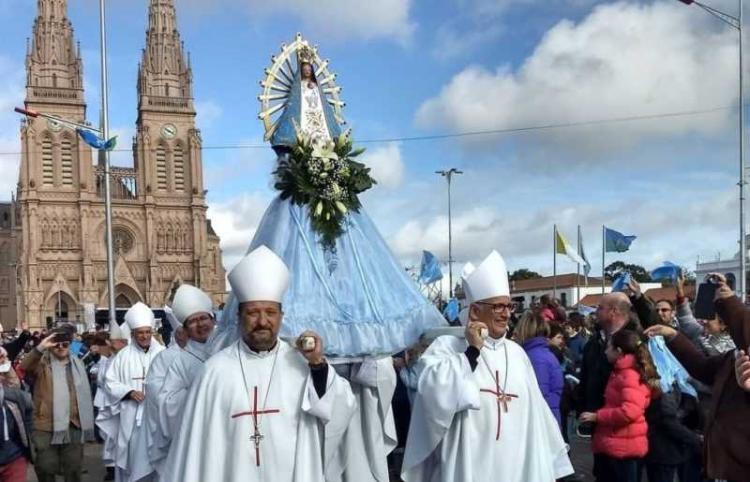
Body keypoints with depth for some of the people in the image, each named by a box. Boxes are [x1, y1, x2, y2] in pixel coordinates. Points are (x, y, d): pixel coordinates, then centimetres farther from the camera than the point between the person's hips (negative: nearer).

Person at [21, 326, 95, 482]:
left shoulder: (77, 364, 12)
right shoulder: (42, 363, 1)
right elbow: (25, 367, -22)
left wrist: (87, 422, 10)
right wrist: (40, 348, -36)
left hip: (74, 425, 3)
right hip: (47, 426, -3)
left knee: (73, 469, 12)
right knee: (46, 468, 3)